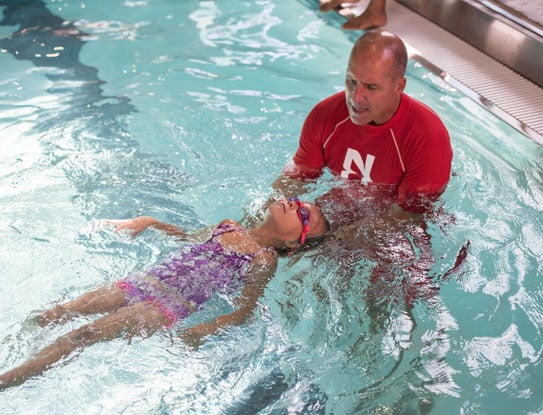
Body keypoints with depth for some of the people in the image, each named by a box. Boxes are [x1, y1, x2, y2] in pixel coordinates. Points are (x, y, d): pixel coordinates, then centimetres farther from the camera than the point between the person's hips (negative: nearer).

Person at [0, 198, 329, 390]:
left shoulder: (264, 260, -5)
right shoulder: (229, 226, 13)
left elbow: (242, 314, -8)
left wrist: (191, 336, -18)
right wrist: (147, 222, 18)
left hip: (170, 307, -6)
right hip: (143, 283, 6)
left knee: (82, 335, -19)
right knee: (50, 316, 0)